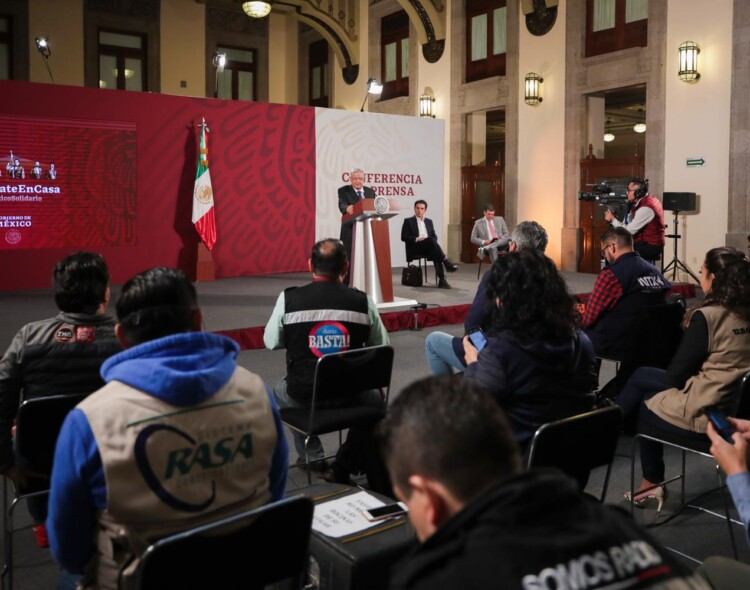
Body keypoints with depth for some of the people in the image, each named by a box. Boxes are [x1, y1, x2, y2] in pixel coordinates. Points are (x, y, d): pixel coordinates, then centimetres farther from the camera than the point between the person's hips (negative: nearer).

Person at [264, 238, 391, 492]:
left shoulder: (289, 298, -10)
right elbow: (382, 348, -1)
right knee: (373, 398, 31)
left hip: (303, 395, 1)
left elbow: (271, 342, 2)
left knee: (281, 388, 34)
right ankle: (343, 466, 26)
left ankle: (312, 459, 35)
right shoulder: (362, 300, -9)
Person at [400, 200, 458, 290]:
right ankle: (447, 263, -36)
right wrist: (417, 239, -16)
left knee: (436, 254, -33)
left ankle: (441, 280, -40)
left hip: (428, 248, 4)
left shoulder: (429, 221, 21)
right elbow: (404, 237, -2)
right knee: (430, 240, -34)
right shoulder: (408, 221, 8)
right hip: (415, 248, -4)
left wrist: (432, 243, -8)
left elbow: (434, 237, 16)